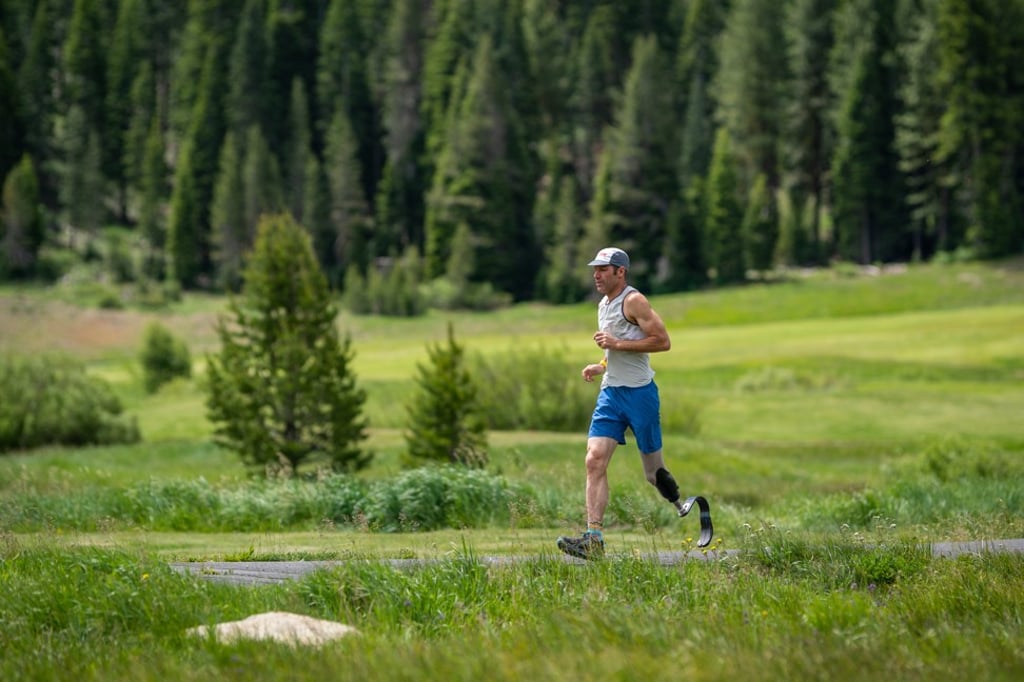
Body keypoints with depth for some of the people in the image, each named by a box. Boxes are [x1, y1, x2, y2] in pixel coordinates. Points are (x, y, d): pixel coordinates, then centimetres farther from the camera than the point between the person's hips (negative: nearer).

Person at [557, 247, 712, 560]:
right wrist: (600, 367, 12)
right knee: (595, 460, -11)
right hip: (610, 393, 7)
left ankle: (687, 506, 29)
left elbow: (663, 341, -17)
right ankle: (593, 539, -17)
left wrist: (617, 344, -18)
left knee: (654, 471, 2)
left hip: (639, 393, -7)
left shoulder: (633, 301, -9)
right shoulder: (603, 305, 17)